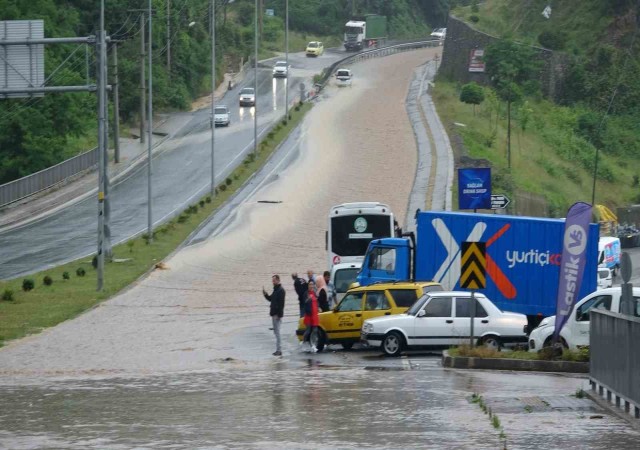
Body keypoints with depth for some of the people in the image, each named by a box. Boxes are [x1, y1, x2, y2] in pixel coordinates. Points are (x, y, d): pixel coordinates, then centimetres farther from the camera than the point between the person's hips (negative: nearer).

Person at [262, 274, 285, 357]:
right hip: (274, 314, 10)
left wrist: (278, 314, -23)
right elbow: (271, 299, 24)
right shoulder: (276, 290, 17)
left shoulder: (280, 290, -14)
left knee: (277, 331, -9)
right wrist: (265, 294, 5)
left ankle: (279, 350, -8)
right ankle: (278, 350, 17)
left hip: (277, 314, -10)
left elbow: (281, 303, -20)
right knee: (276, 331, 13)